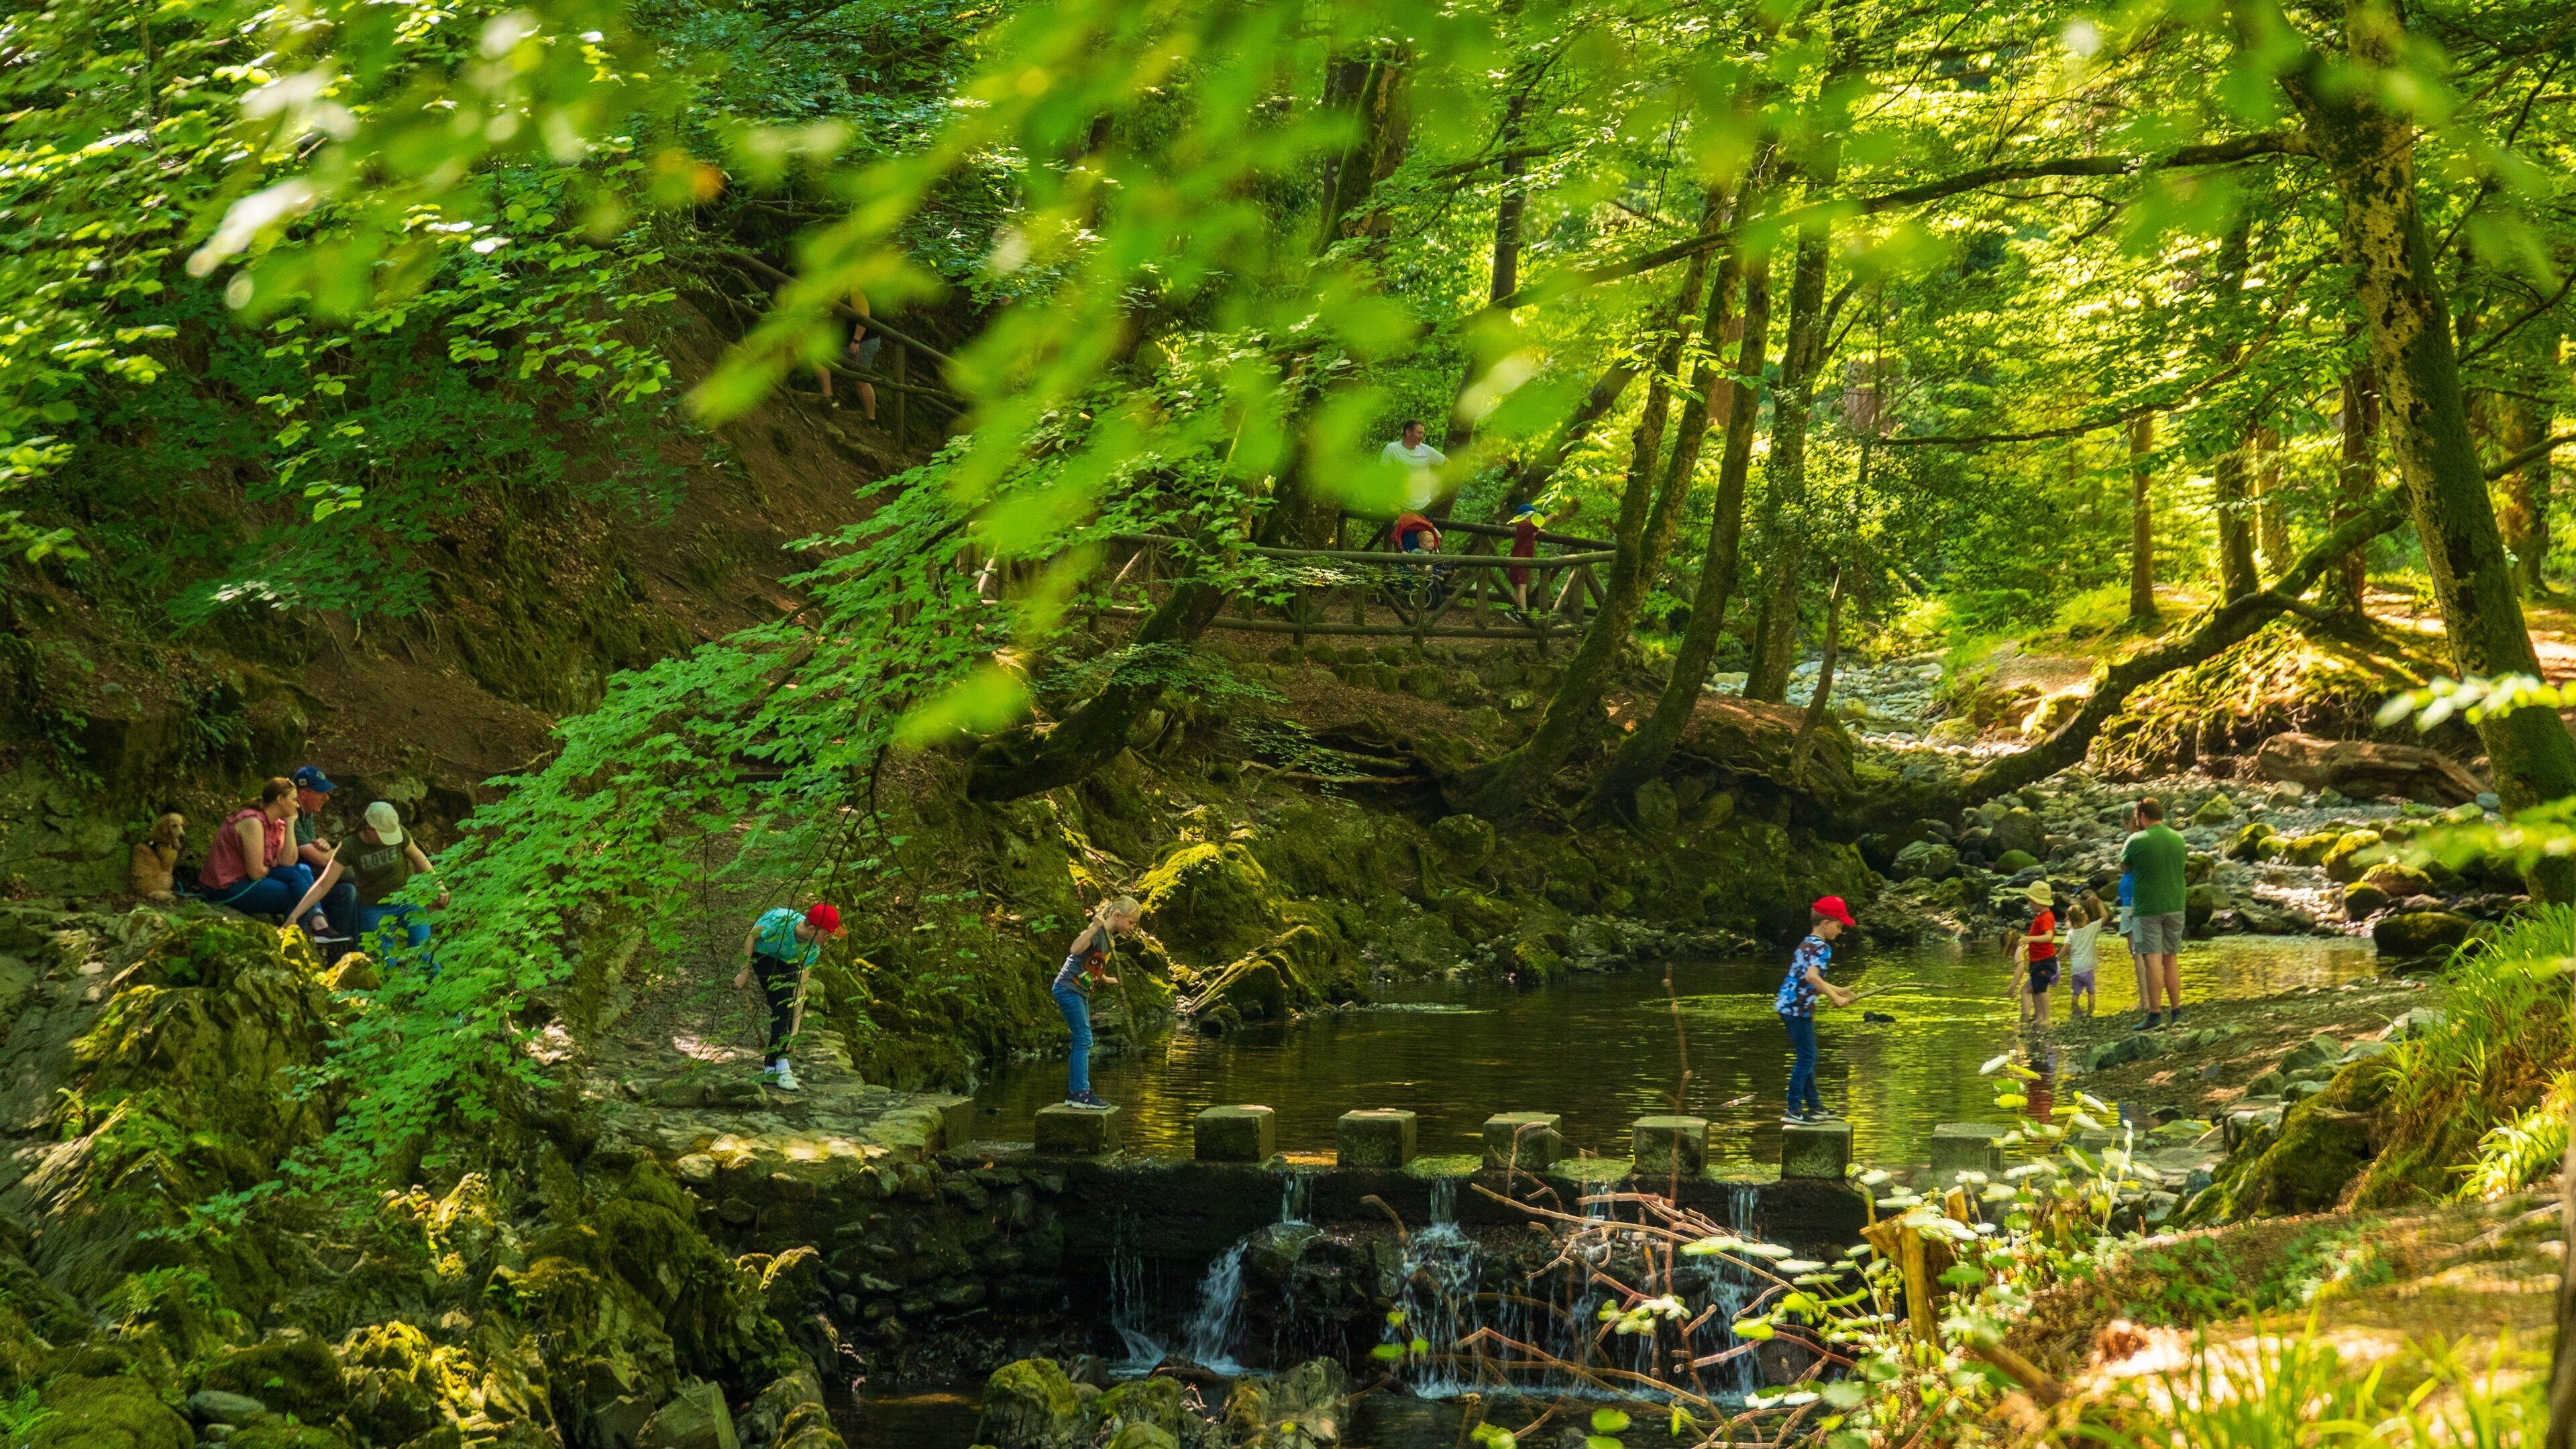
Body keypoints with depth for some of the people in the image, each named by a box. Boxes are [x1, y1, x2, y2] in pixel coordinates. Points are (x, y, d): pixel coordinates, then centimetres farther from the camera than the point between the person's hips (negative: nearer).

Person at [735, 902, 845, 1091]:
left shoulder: (812, 950, -24)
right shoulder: (779, 922, -38)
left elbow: (800, 987, -22)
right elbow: (751, 936, -19)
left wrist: (795, 1031, -24)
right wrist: (745, 972, -14)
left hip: (787, 961, 5)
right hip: (763, 954, -5)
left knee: (789, 1011, -5)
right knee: (782, 1006, -20)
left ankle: (770, 1068, 7)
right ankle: (782, 1067, -22)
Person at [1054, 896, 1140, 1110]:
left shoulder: (1109, 937, 12)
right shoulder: (1096, 932, -18)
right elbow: (1075, 950, -38)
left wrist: (1107, 980, 43)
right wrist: (1095, 926, -43)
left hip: (1080, 992, 10)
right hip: (1068, 988, -10)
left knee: (1083, 1042, 11)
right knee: (1083, 1040, -13)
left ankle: (1074, 1094, 15)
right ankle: (1081, 1094, -15)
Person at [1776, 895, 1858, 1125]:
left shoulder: (1806, 945, 17)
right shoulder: (1822, 948, -14)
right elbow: (1811, 977, -30)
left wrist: (1837, 990, 31)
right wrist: (1834, 998, -24)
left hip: (1787, 1005, 10)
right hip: (1799, 1008, -10)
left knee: (1807, 1057, 17)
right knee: (1806, 1058, -5)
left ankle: (1815, 1106, 25)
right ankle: (1793, 1110, -6)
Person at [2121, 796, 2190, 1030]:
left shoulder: (2137, 841, -9)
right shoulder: (2178, 839, 6)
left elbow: (2124, 867, 4)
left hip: (2148, 908, -5)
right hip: (2175, 905, 5)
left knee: (2152, 960, -7)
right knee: (2170, 959, 13)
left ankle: (2153, 1015, -9)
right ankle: (2176, 1013, 13)